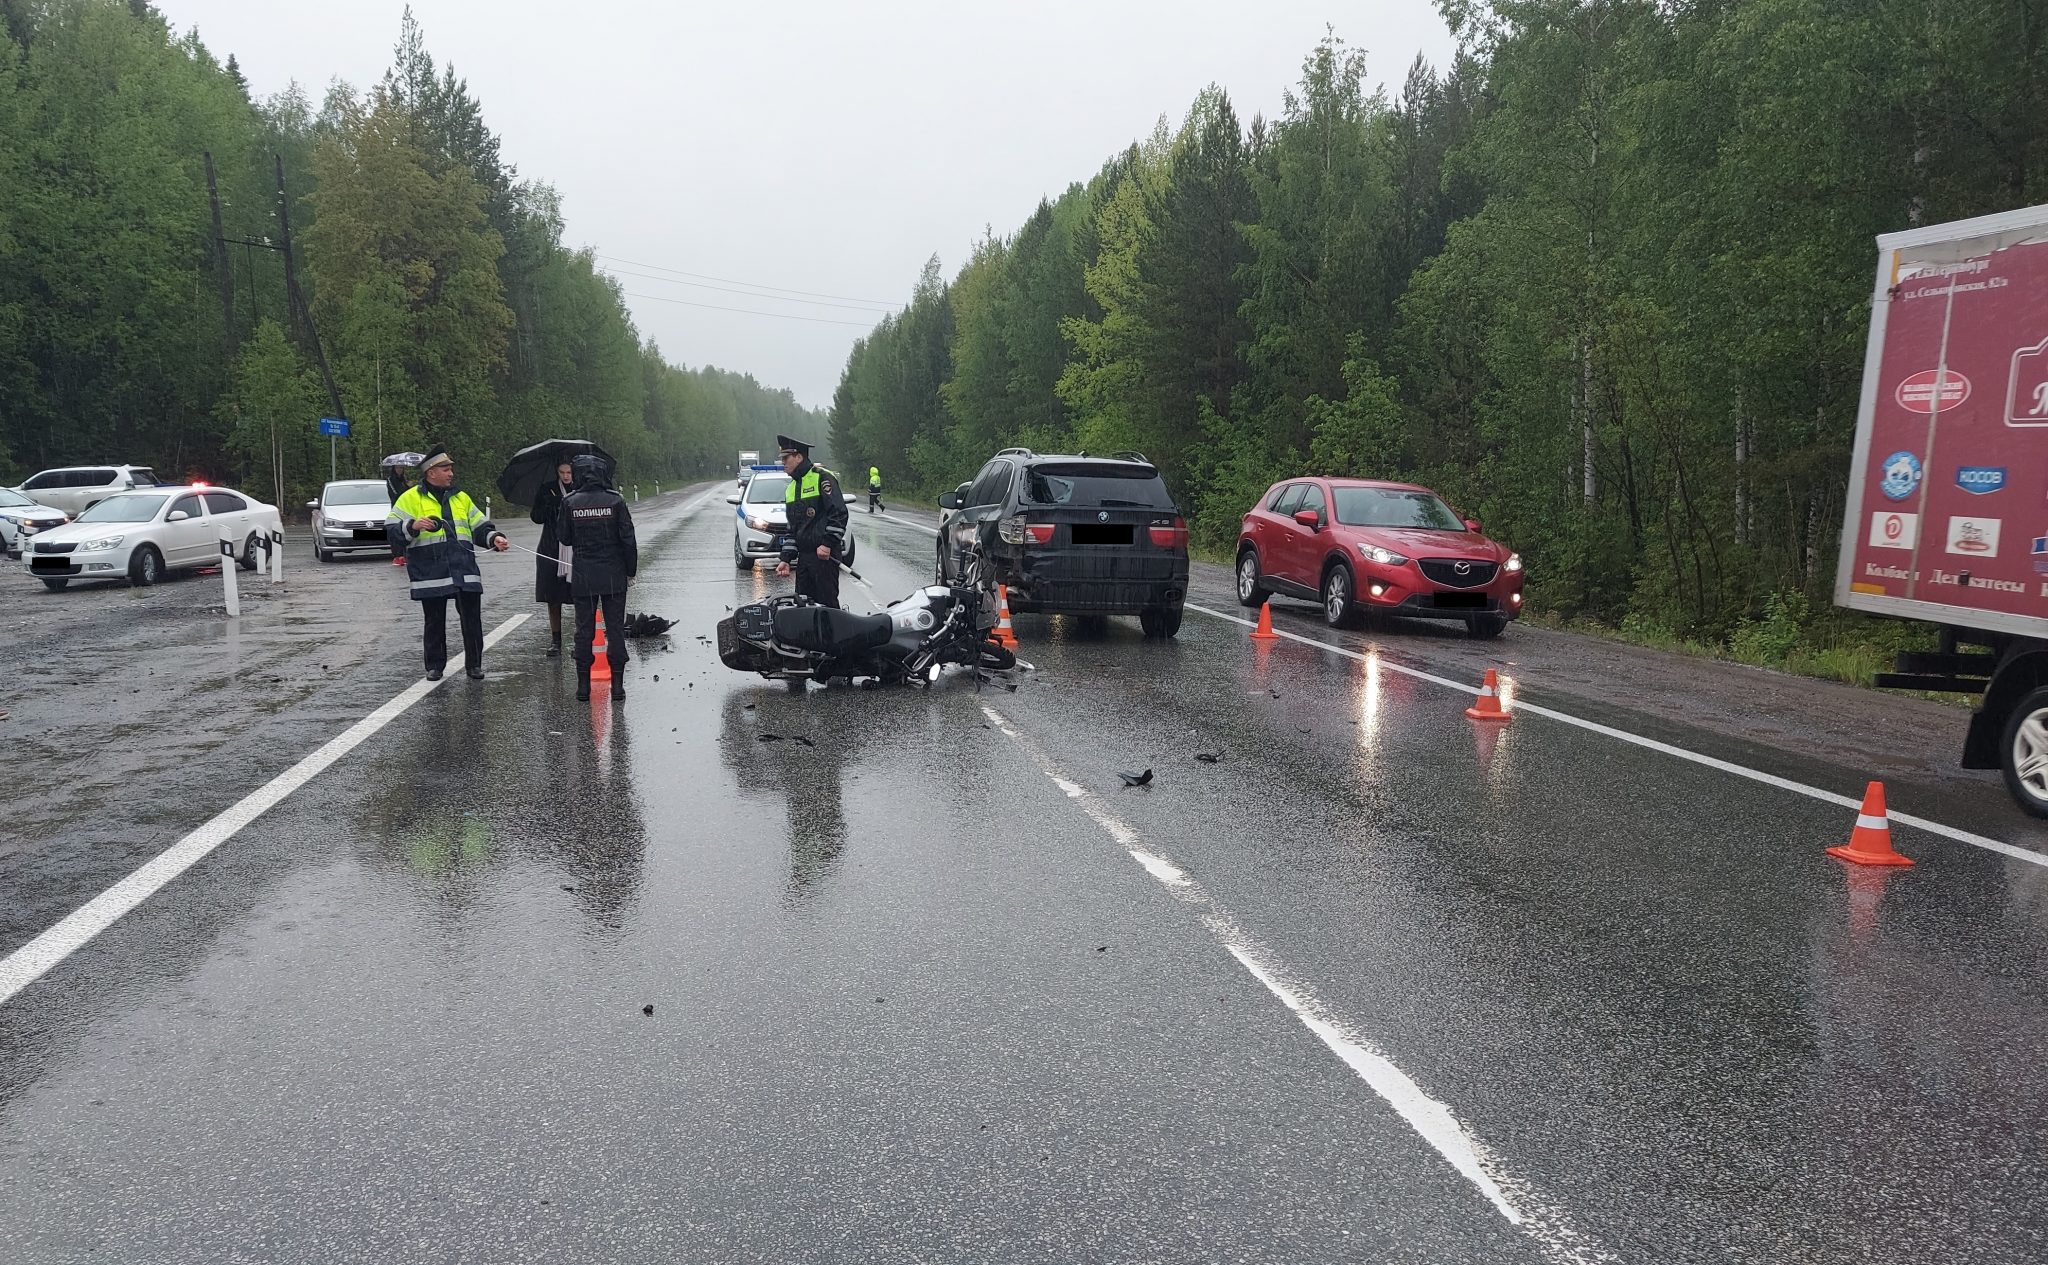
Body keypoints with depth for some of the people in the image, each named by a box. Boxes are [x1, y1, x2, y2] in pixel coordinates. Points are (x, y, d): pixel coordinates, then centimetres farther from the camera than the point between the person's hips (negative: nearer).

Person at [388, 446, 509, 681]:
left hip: (464, 571, 3)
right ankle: (435, 665, 19)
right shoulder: (411, 498, 3)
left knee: (472, 619, 2)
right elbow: (392, 530, -2)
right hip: (430, 573, -3)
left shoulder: (461, 497, 17)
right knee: (434, 622, 7)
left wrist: (494, 538, -1)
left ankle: (474, 663, 13)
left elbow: (479, 527, 18)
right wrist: (413, 526, -21)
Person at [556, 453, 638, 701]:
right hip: (614, 576, -1)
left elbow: (563, 538, 3)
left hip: (583, 578, 1)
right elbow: (628, 539, -6)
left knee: (584, 629, 8)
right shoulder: (615, 501, -8)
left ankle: (583, 683, 9)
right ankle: (617, 683, 6)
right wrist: (631, 569, 3)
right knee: (615, 628, 6)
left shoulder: (570, 503, -5)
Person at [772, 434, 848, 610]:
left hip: (825, 555, -8)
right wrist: (786, 559, 14)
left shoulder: (822, 477, -6)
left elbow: (839, 514, -15)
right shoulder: (791, 488, 20)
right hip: (803, 556, 8)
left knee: (827, 603, -8)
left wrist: (827, 544, -20)